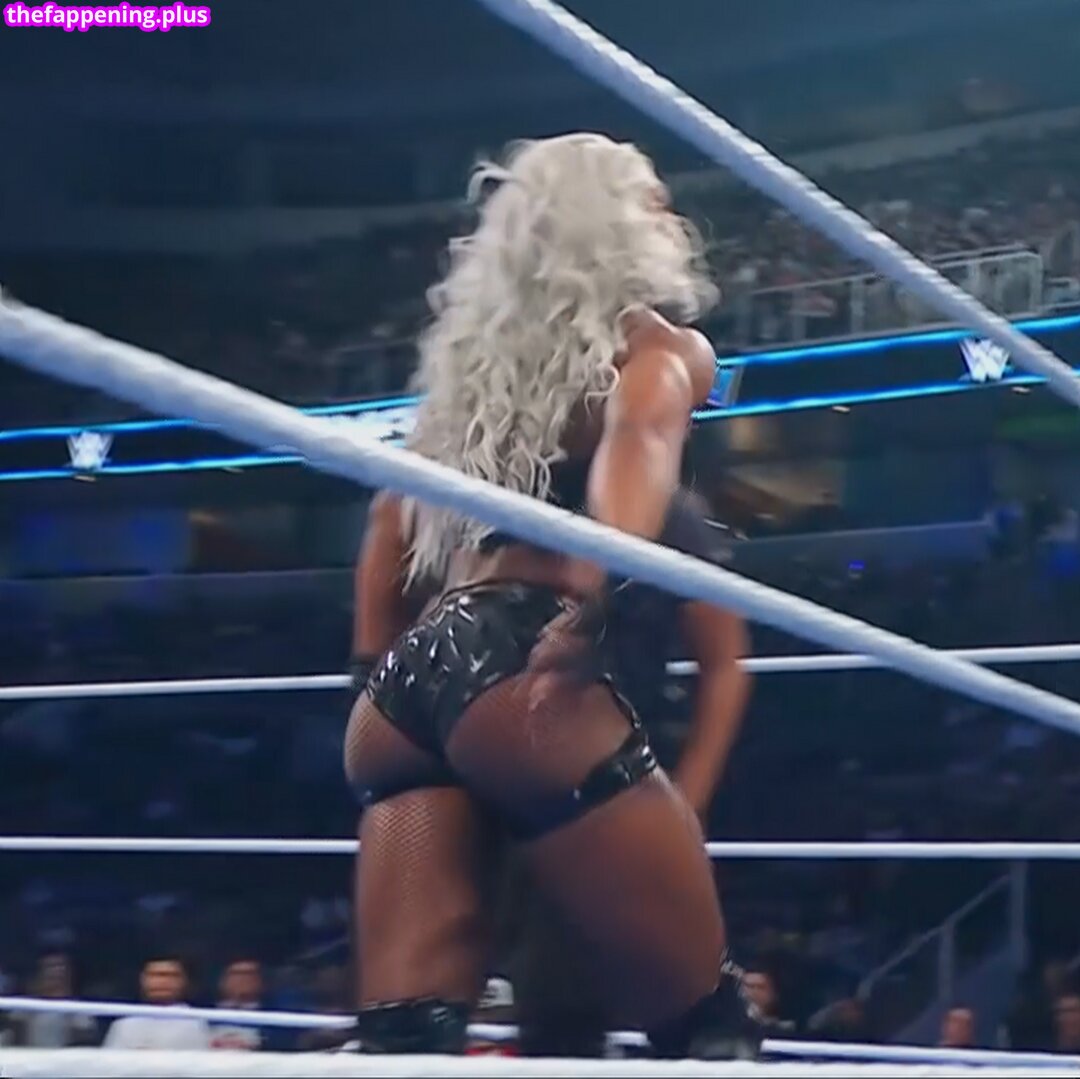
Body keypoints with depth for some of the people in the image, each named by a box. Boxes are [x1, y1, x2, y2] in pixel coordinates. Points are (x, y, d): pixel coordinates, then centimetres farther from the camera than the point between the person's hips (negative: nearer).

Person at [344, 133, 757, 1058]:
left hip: (404, 681, 7)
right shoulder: (660, 345, 9)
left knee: (404, 1036, 0)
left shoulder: (472, 358, 30)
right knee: (706, 1024, 1)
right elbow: (637, 441, -15)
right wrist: (590, 604, -29)